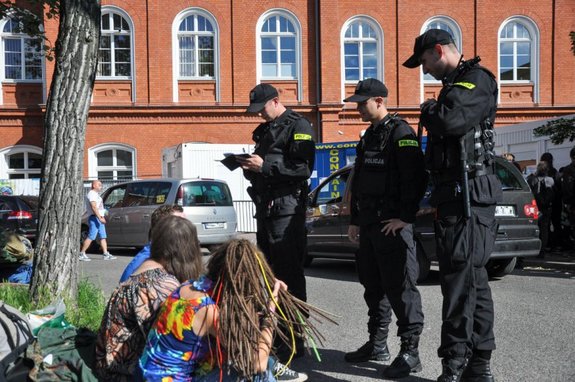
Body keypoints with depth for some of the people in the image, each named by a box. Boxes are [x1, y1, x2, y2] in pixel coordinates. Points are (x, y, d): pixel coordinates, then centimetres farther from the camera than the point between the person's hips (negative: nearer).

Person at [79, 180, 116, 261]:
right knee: (91, 237, -10)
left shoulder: (96, 194, 21)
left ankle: (106, 254, 5)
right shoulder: (92, 194, -11)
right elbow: (94, 207, -21)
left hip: (99, 218, 10)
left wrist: (102, 217, 19)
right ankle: (82, 254, -5)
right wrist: (100, 218, -26)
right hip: (94, 218, -10)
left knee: (103, 237, 6)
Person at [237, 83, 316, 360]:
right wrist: (248, 166, 4)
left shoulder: (297, 126, -5)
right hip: (265, 207, 9)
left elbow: (304, 168, -16)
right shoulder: (264, 131, 22)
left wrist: (264, 166, -17)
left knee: (289, 275, -10)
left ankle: (294, 340, -7)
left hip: (286, 207, -9)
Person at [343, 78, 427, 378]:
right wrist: (355, 220, 22)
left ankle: (410, 352, -3)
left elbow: (416, 178, -17)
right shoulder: (368, 137, 19)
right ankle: (377, 342, 25)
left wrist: (405, 217, -19)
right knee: (373, 284, 14)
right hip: (369, 224, 9)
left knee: (399, 286, -8)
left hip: (392, 225, -9)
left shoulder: (400, 133, -9)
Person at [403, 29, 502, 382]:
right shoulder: (456, 84, 23)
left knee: (460, 280, -11)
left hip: (468, 194, -10)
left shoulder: (477, 79, -9)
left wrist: (428, 111, -6)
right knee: (473, 279, 12)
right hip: (456, 195, 10)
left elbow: (451, 120, -24)